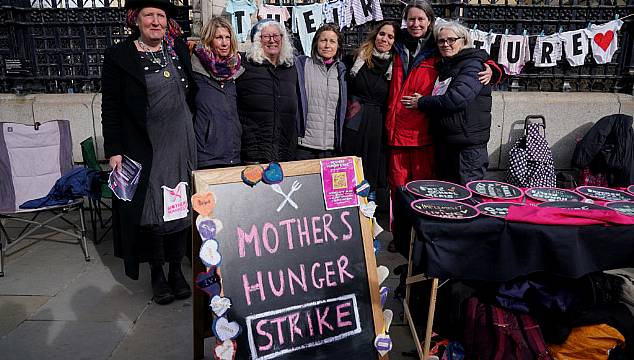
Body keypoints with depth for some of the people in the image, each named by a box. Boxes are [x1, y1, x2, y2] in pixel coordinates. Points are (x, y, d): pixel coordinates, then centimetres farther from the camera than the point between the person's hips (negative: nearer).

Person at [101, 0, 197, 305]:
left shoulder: (179, 49, 8)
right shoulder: (118, 56, -3)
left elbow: (192, 94, 15)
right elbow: (110, 109, -4)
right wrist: (114, 151, -10)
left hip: (182, 145, 3)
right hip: (144, 149, -3)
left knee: (182, 208, 7)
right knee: (152, 212, 3)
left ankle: (176, 269, 23)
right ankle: (157, 273, 21)